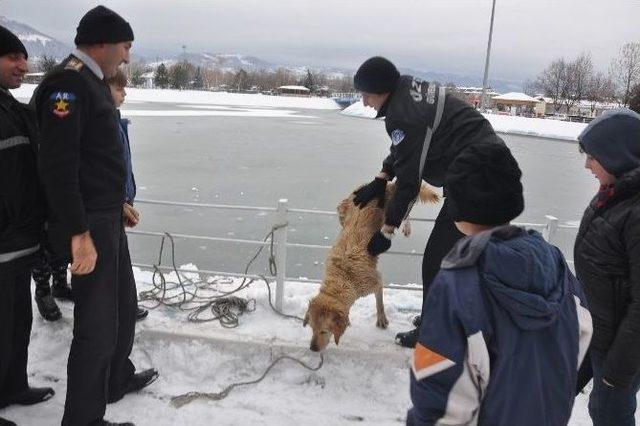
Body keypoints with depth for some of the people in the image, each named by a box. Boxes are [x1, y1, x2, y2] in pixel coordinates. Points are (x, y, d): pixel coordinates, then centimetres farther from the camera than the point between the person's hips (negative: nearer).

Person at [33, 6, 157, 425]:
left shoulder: (93, 81, 13)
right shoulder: (67, 83, -18)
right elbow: (57, 166, -24)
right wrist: (79, 234, -24)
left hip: (109, 219, 10)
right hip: (90, 226, -10)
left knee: (124, 305, 23)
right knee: (98, 324, 1)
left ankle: (117, 379, 43)